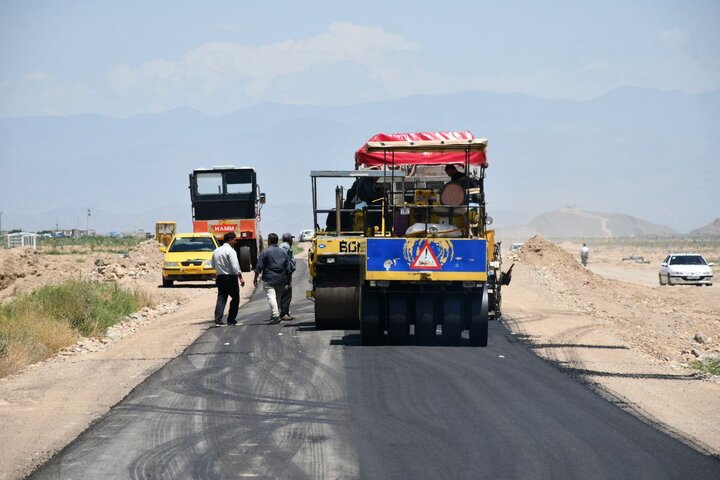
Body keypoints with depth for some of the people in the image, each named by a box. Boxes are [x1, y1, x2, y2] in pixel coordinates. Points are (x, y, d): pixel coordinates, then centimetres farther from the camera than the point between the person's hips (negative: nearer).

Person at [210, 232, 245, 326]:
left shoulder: (216, 251, 10)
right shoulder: (231, 251, -13)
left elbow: (213, 265, 18)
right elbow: (235, 266, -19)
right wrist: (240, 277, -15)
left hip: (220, 277, 7)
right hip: (231, 278, -6)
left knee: (221, 298, 5)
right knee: (235, 298, 6)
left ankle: (218, 320, -6)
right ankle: (231, 320, 5)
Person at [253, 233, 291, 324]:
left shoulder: (265, 252, -6)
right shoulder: (282, 252, 11)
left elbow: (259, 267, -7)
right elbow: (288, 268, 14)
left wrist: (255, 278, 0)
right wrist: (288, 280, 22)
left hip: (269, 279, -6)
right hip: (280, 280, 6)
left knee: (271, 296, -12)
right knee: (277, 296, 16)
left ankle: (275, 315, -25)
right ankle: (276, 314, 21)